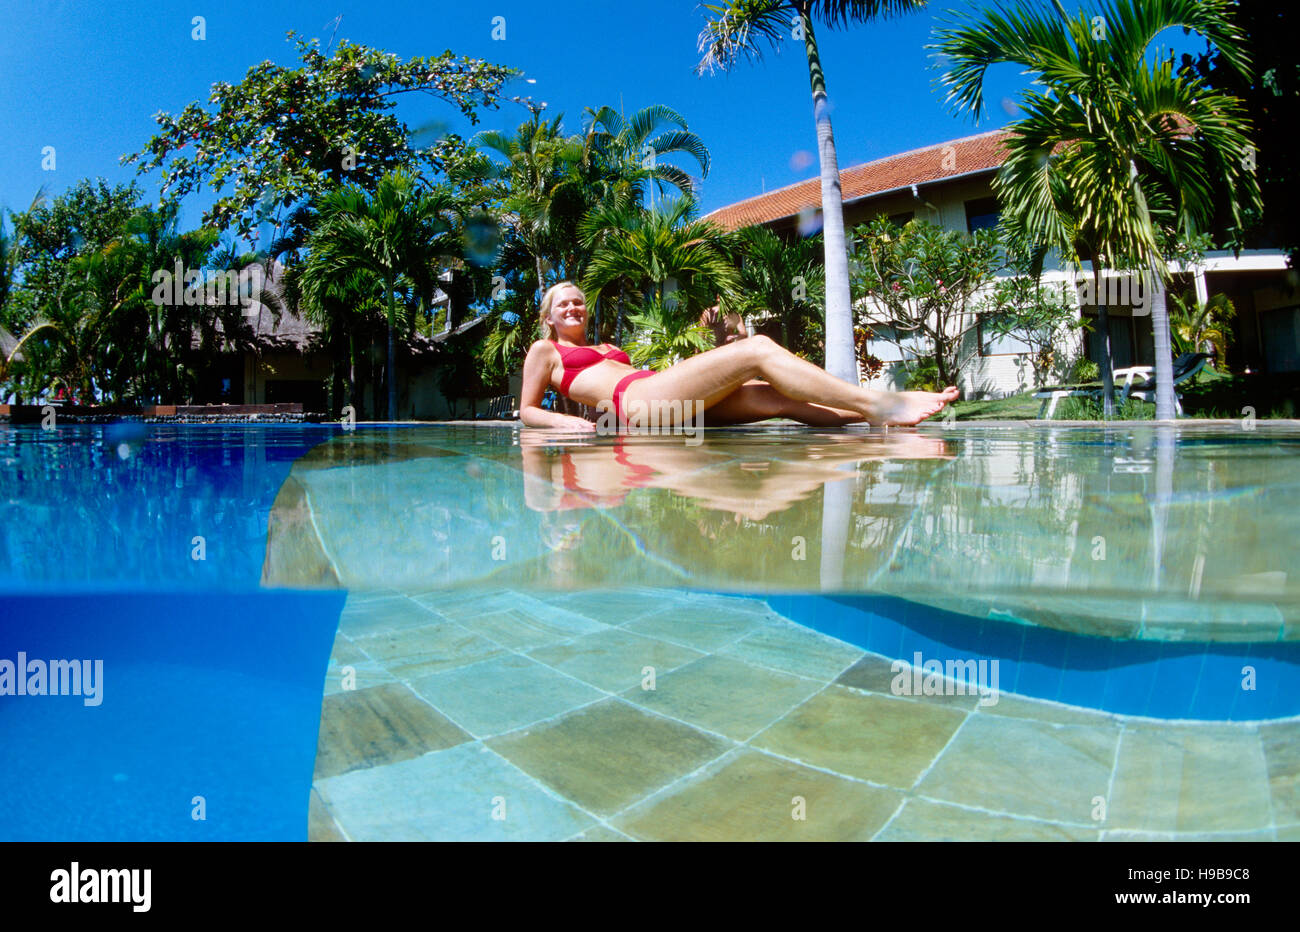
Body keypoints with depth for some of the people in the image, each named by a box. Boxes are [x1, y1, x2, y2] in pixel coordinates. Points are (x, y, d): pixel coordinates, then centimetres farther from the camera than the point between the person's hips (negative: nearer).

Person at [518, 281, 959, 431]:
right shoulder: (544, 350, 22)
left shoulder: (609, 349, 40)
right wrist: (567, 421, -6)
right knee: (758, 349, -19)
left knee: (775, 397, -15)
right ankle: (876, 401, -29)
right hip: (634, 398, -8)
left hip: (663, 399, 8)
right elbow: (527, 410, 14)